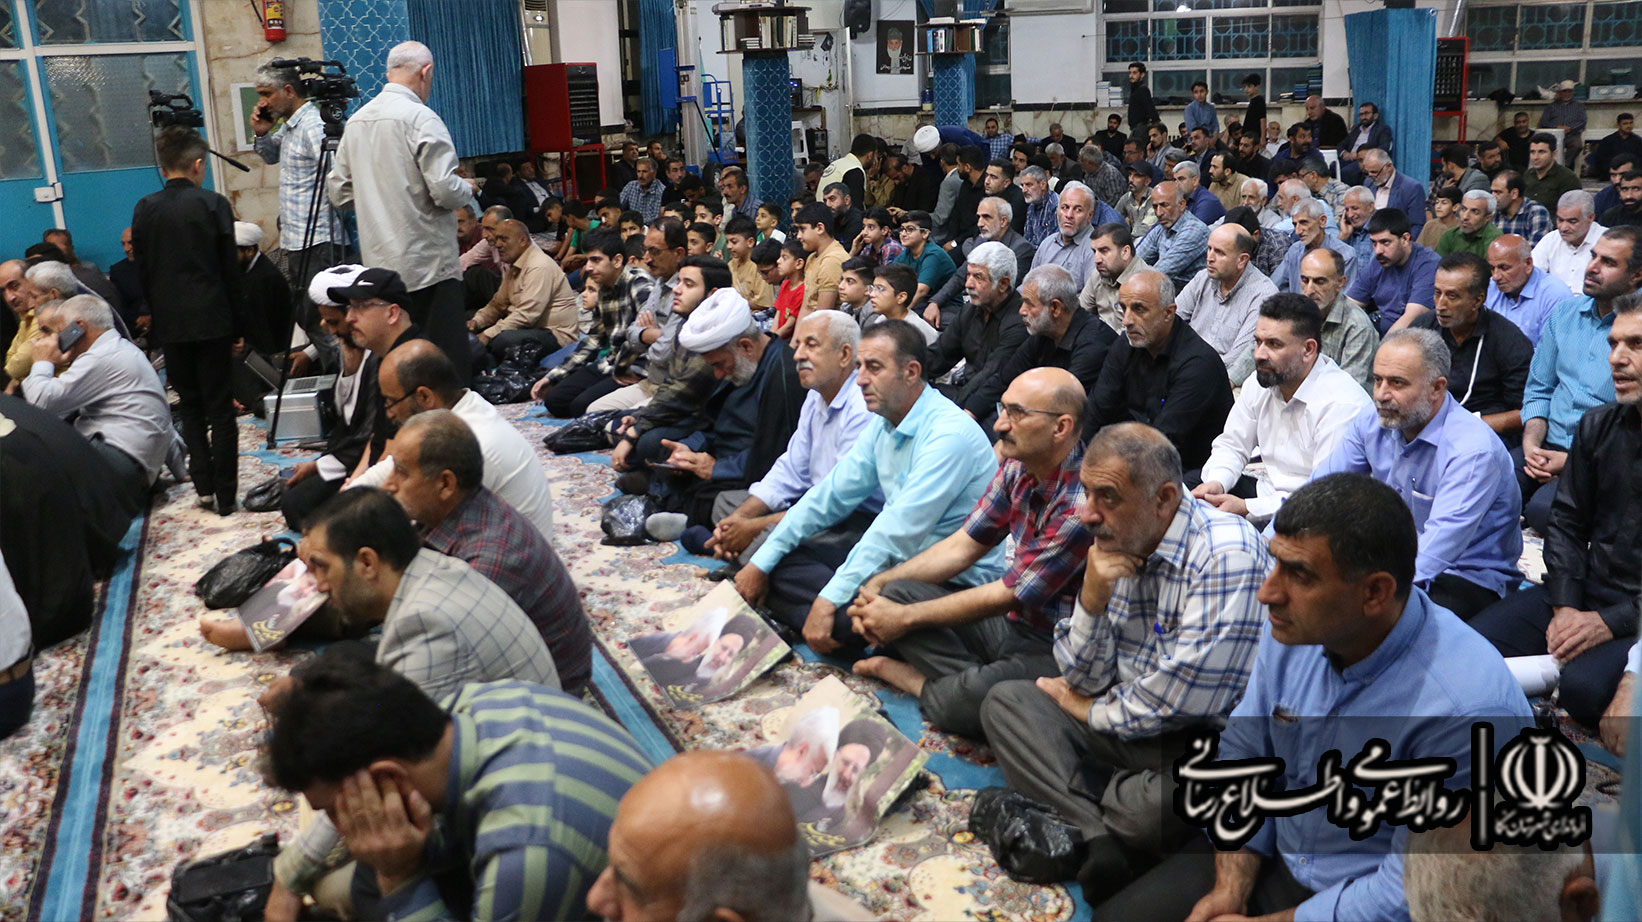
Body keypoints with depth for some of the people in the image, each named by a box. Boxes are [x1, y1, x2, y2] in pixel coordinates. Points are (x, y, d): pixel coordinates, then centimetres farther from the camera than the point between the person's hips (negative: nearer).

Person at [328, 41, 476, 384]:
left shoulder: (356, 120, 12)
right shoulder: (420, 118, -11)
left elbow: (338, 192, 17)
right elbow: (445, 191, -17)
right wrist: (468, 188, 4)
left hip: (380, 262, 7)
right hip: (428, 264, -7)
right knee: (447, 359, -5)